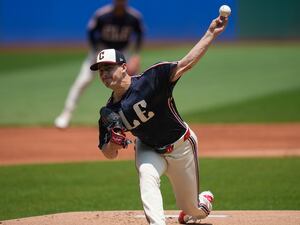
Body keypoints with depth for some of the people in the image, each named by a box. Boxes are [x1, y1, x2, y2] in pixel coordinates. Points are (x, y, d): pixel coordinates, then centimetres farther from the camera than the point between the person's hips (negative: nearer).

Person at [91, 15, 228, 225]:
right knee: (146, 175, -33)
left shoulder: (150, 80, -29)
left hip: (181, 146, -3)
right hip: (149, 150, 3)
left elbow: (185, 64, -36)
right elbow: (109, 155, -6)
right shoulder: (109, 113, -14)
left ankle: (204, 201, 50)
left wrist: (211, 33, -45)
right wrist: (113, 142, -31)